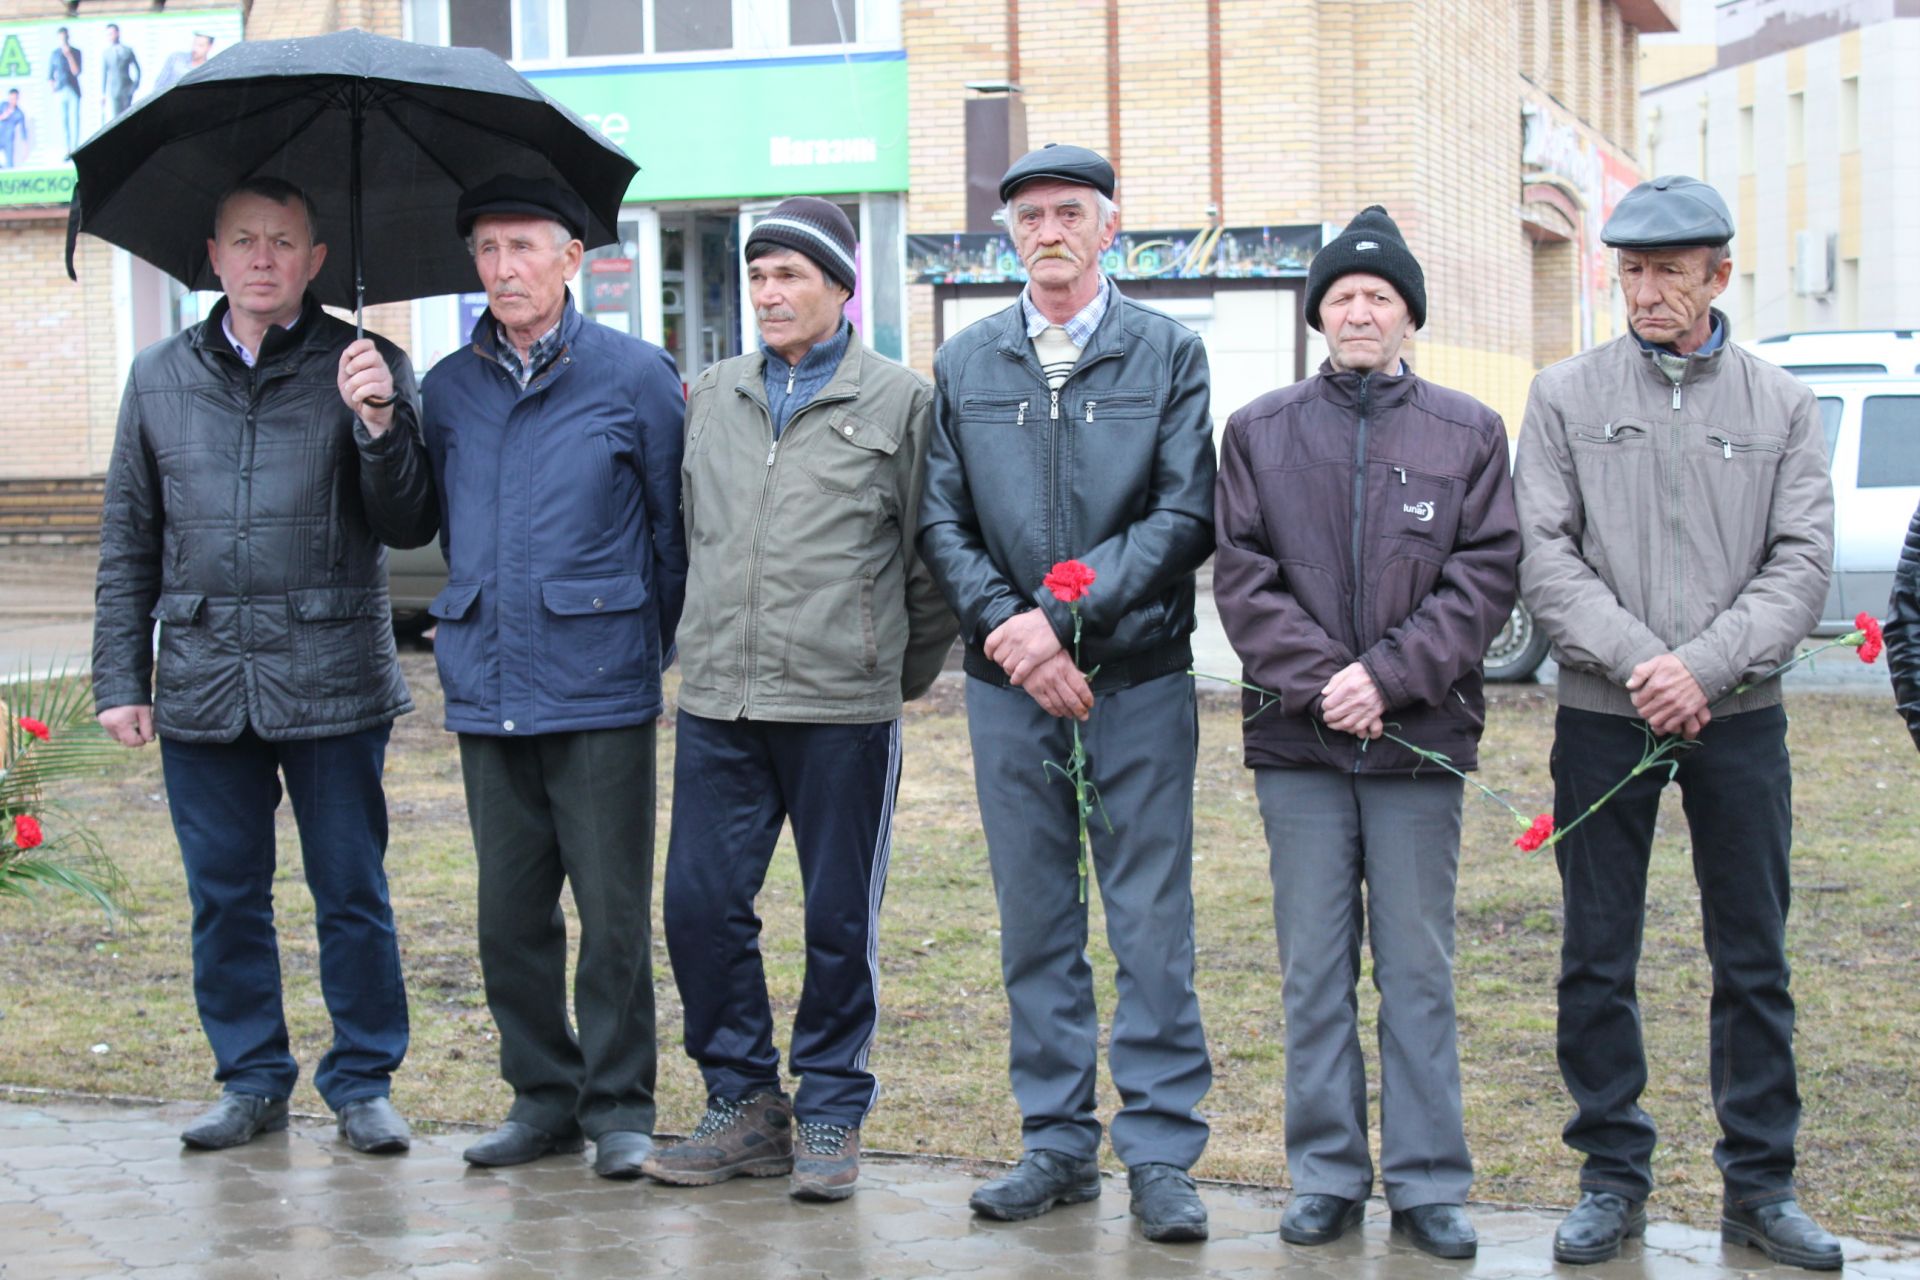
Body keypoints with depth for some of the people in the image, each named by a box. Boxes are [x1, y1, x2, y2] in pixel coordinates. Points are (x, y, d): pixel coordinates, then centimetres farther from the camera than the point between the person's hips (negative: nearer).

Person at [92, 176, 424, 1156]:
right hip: (201, 684, 3)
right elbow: (127, 543, 14)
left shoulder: (363, 368, 3)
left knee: (351, 894, 3)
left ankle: (363, 1082, 15)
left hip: (332, 682, -3)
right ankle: (251, 1080, 22)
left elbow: (402, 525, -3)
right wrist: (119, 681, 9)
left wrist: (379, 424, -20)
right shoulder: (159, 378, 12)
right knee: (225, 899, 10)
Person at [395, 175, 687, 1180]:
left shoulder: (635, 376, 0)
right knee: (510, 911, 9)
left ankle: (618, 1106, 11)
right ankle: (542, 1096, 21)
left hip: (601, 691, -4)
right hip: (487, 691, 4)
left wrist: (653, 644, 5)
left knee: (613, 910, 0)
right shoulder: (448, 389, 11)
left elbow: (676, 528, 4)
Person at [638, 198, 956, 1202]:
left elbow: (932, 554, 4)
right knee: (701, 903, 3)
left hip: (842, 706, -4)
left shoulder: (898, 401, 0)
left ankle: (830, 1114, 17)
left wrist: (901, 673, 6)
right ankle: (745, 1103, 17)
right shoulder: (714, 396, 13)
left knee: (840, 919, 4)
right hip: (717, 704, 4)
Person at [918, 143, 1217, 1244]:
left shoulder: (1168, 353, 2)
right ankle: (1058, 1142, 17)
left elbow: (1186, 517, -5)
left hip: (1139, 678, -2)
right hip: (1008, 684, 3)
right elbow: (941, 522, 7)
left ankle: (1162, 1153, 6)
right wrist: (1009, 634, -9)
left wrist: (1063, 614, -14)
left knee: (1153, 924, -1)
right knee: (1036, 923, 8)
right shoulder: (963, 365, 10)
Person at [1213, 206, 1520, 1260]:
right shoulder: (1259, 432, 9)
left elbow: (1487, 576, -1)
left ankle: (1428, 1183, 11)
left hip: (1421, 742, -1)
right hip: (1298, 740, 1)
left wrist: (1386, 675, -12)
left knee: (1420, 971, 3)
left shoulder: (1469, 432, 7)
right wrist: (1319, 679, -11)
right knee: (1314, 970, 6)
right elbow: (1241, 577, 2)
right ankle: (1327, 1175, 15)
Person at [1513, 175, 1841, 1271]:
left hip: (1739, 718, 1)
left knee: (1755, 961, 6)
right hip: (1602, 717, 0)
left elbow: (1804, 561, -2)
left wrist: (1704, 665, -15)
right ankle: (1615, 1178, 15)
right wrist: (1637, 660, -16)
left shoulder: (1783, 405, 6)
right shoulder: (1567, 397, 4)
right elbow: (1545, 555, -3)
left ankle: (1761, 1184, 16)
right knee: (1598, 963, 4)